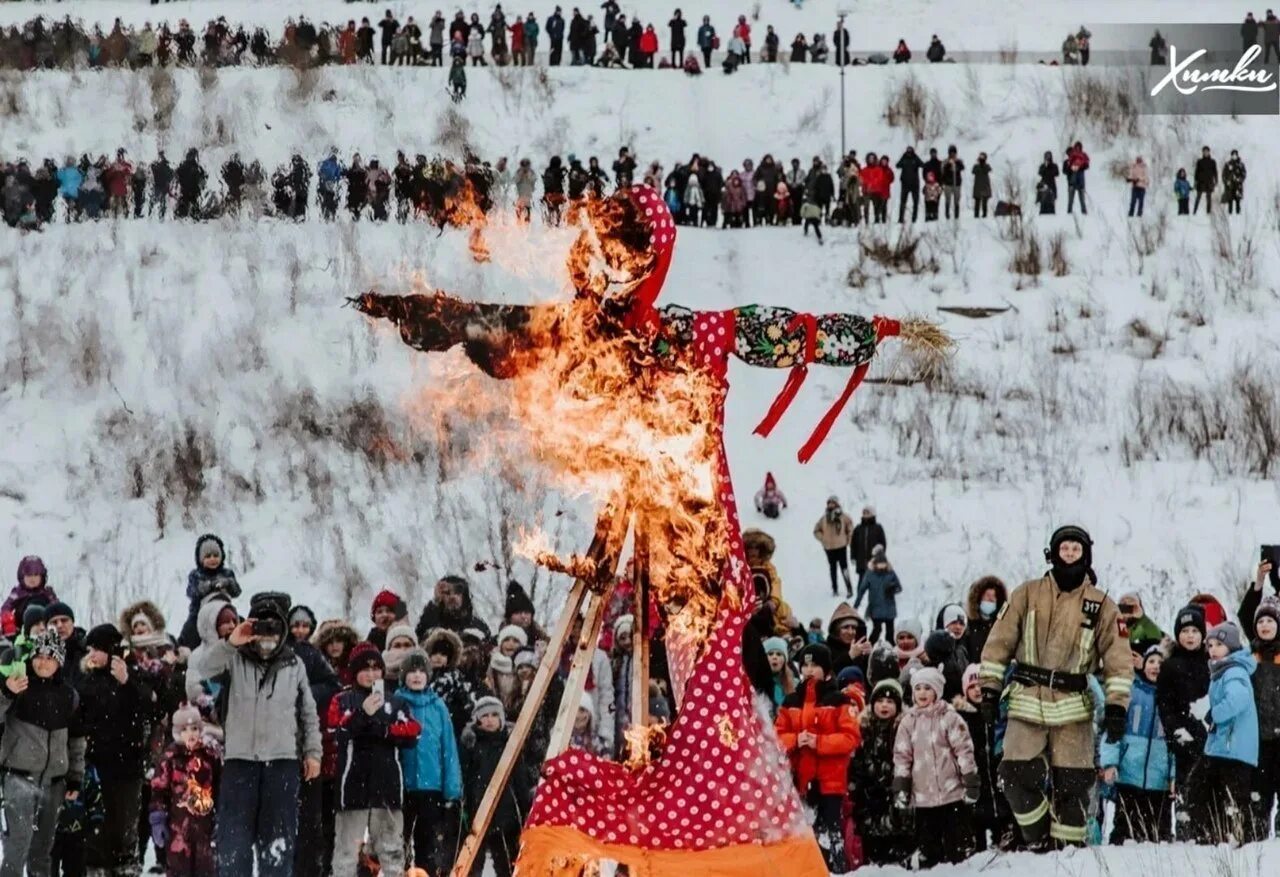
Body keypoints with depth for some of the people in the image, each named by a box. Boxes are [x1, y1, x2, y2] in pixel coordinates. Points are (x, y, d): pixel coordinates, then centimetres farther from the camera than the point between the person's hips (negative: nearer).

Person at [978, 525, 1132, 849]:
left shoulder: (1101, 605, 6)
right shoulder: (1027, 594, 7)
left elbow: (1118, 658, 4)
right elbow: (1000, 642, 8)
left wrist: (1116, 705, -7)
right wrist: (990, 688, 1)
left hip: (1073, 709, 0)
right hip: (1027, 704, 0)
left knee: (1072, 784, -4)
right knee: (1017, 777, -10)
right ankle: (1040, 841, 6)